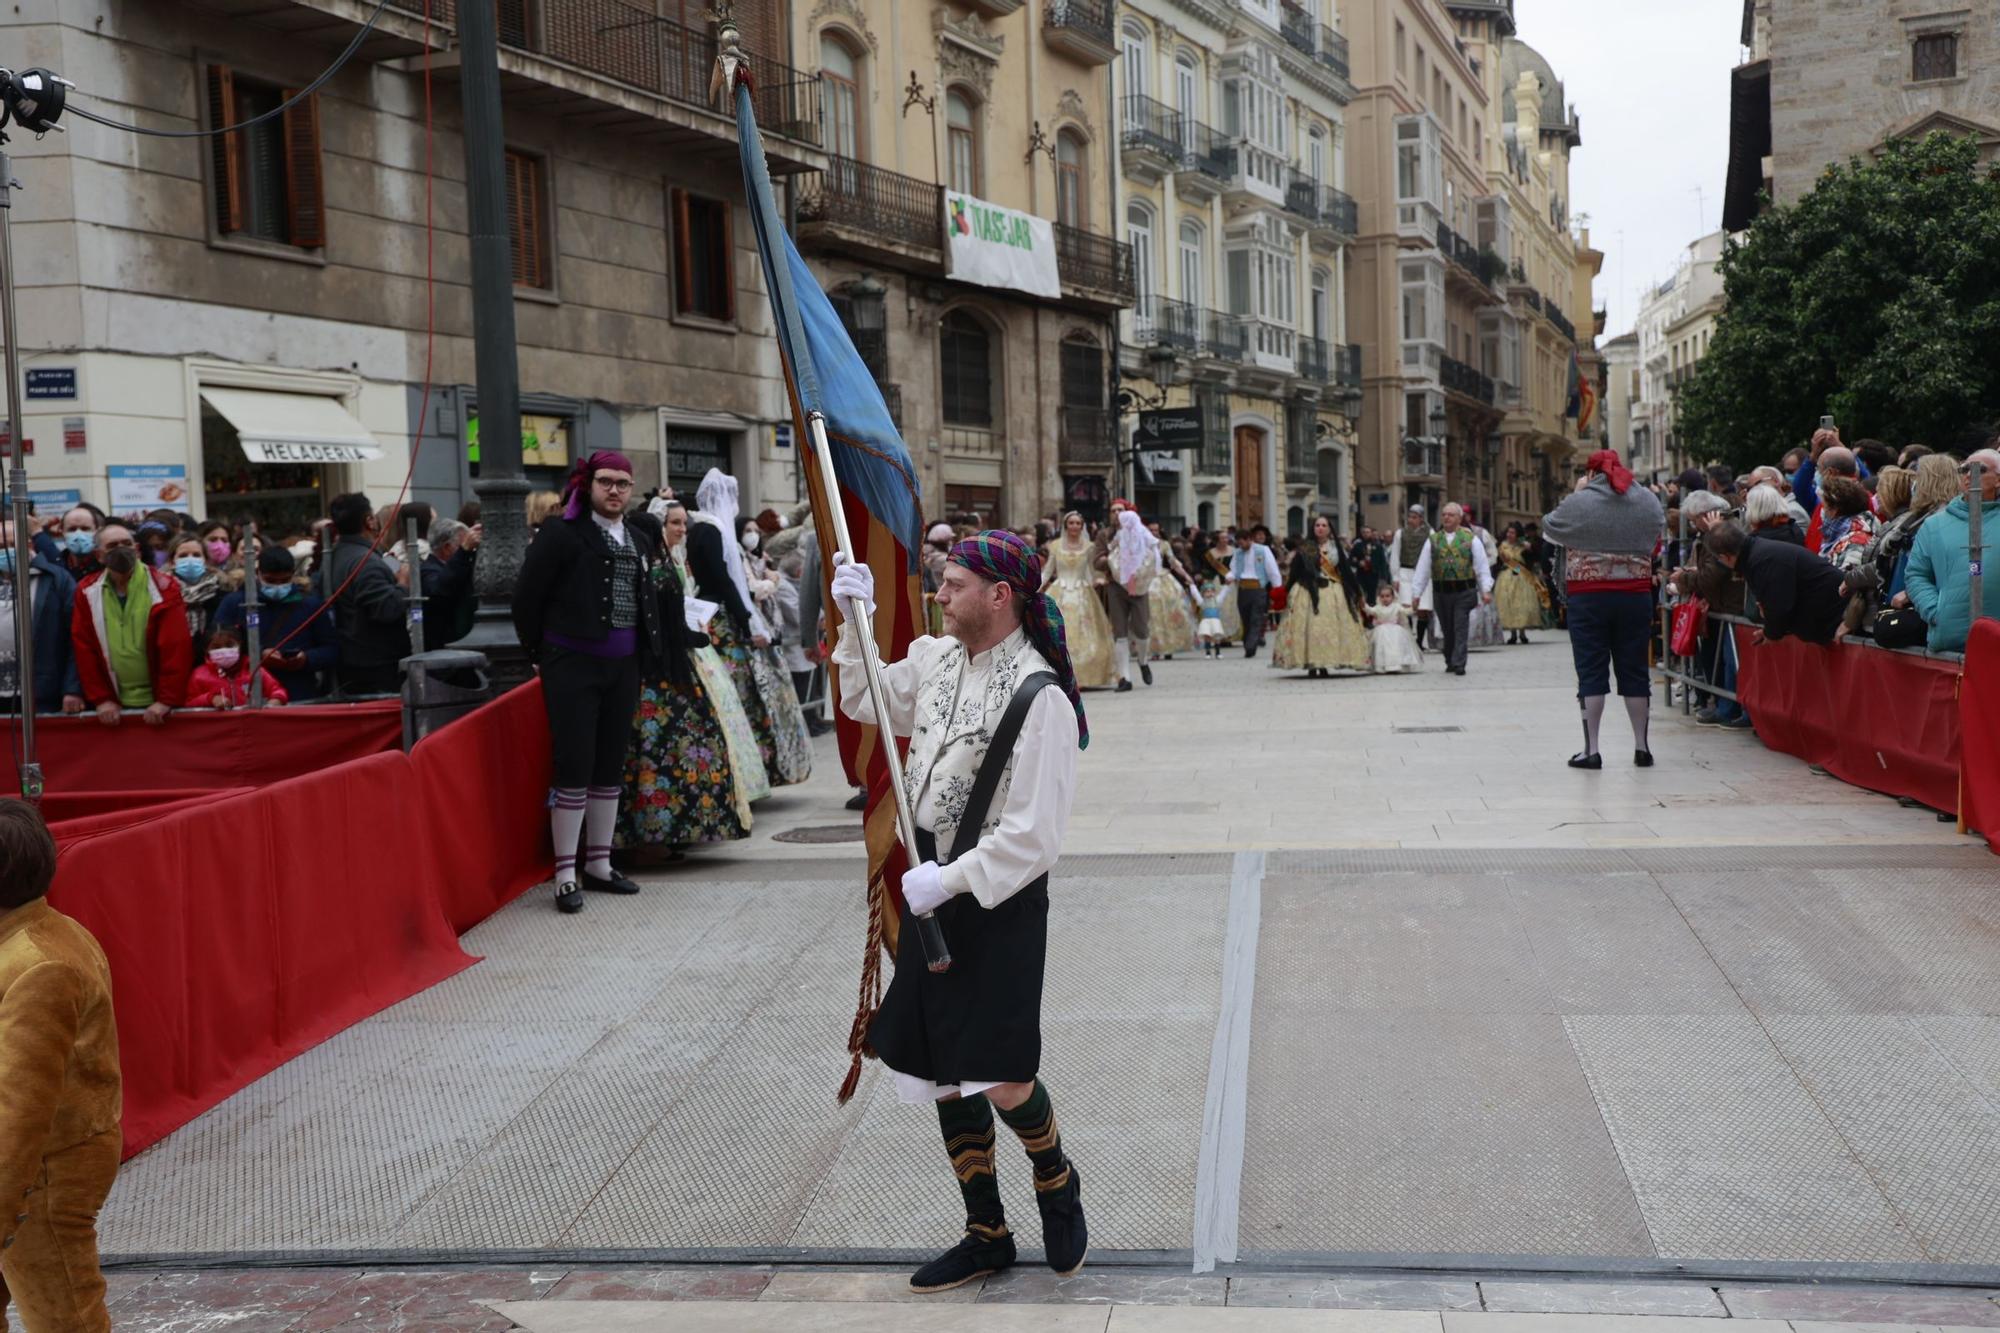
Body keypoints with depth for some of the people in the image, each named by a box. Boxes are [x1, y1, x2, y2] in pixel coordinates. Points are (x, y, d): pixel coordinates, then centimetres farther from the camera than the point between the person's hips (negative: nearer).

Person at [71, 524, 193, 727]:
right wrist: (101, 699, -5)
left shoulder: (163, 586, -6)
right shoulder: (87, 592, 3)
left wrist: (167, 700, -17)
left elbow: (176, 647, -11)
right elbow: (84, 647, 2)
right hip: (114, 707, 2)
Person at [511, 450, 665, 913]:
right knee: (574, 767, -6)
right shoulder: (561, 533, -7)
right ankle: (566, 875, 0)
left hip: (623, 665, 6)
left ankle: (599, 864, 21)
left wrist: (648, 648, 15)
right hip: (573, 664, -6)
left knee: (611, 767, 11)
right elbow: (526, 597, -5)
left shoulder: (640, 535, 12)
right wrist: (540, 654, 0)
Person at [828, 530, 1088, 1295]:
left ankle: (1057, 1182, 25)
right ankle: (987, 1234, 28)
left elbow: (1033, 837, -20)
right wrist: (857, 622, 9)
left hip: (1000, 906, -7)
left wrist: (950, 880, -19)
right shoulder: (937, 661, 3)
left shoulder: (1039, 699, -19)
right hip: (934, 892, 7)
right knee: (943, 1074, 12)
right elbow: (864, 702, 21)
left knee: (1002, 1082, -9)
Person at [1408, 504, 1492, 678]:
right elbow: (1423, 567, 9)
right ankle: (1450, 662, 24)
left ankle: (1458, 664, -10)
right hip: (1441, 591, 2)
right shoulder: (1433, 540, 10)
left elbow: (1482, 566, 3)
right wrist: (1417, 593, 5)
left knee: (1461, 629, -9)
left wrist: (1486, 590, -5)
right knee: (1448, 630, 9)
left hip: (1464, 591, -2)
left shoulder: (1470, 539, 5)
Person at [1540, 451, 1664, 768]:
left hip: (1588, 596, -3)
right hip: (1636, 595, 3)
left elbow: (1550, 526, 6)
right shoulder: (1648, 501, 4)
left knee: (1591, 671, 2)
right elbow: (1657, 543, 15)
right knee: (1634, 670, 10)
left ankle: (1591, 750, 2)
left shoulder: (1578, 503, -10)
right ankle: (1641, 747, 15)